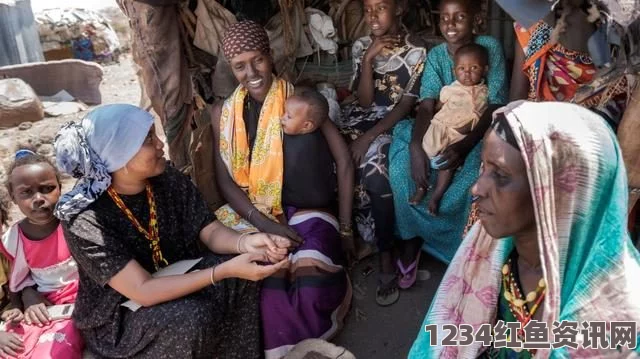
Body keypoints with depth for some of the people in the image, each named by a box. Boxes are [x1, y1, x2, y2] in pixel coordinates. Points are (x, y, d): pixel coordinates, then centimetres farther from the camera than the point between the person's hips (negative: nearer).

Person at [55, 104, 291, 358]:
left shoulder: (169, 180, -10)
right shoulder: (85, 218, -26)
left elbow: (210, 231, -8)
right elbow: (143, 291, -29)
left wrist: (245, 242, -31)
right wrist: (225, 270, -36)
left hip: (174, 279, 5)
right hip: (118, 317, -5)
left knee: (241, 278, -20)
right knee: (194, 317, -32)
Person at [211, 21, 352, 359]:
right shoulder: (223, 113, 4)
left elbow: (342, 156, -2)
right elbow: (225, 180, -1)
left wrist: (345, 214, -8)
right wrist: (264, 223, -15)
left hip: (304, 206, -1)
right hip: (251, 211, 2)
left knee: (311, 276, -29)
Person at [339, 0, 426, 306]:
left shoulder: (415, 53, -5)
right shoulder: (361, 47, 5)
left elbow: (406, 106, -12)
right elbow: (365, 102, -3)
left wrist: (370, 136, -22)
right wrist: (369, 58, -15)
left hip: (395, 123, -4)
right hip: (362, 117, 4)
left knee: (375, 167, -32)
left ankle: (386, 257, -18)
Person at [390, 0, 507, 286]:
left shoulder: (490, 47, -8)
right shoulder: (436, 55, 1)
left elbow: (496, 105, -16)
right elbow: (427, 104, -12)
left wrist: (466, 145, -33)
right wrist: (416, 147, -32)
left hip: (479, 133, -3)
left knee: (473, 177, -34)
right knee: (402, 165, -23)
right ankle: (412, 237, -6)